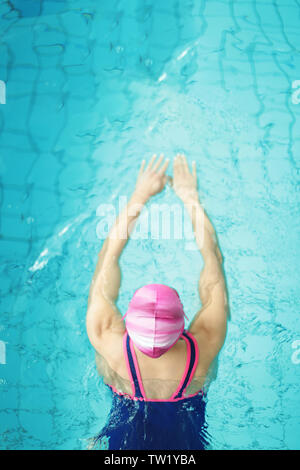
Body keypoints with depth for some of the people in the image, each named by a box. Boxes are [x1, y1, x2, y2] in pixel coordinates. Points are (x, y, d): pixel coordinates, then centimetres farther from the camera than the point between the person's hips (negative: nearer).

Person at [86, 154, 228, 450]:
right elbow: (213, 257, -27)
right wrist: (191, 197, -20)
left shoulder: (110, 345, -38)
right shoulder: (203, 349, -38)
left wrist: (139, 196, -20)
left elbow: (108, 256, -26)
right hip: (188, 434, 0)